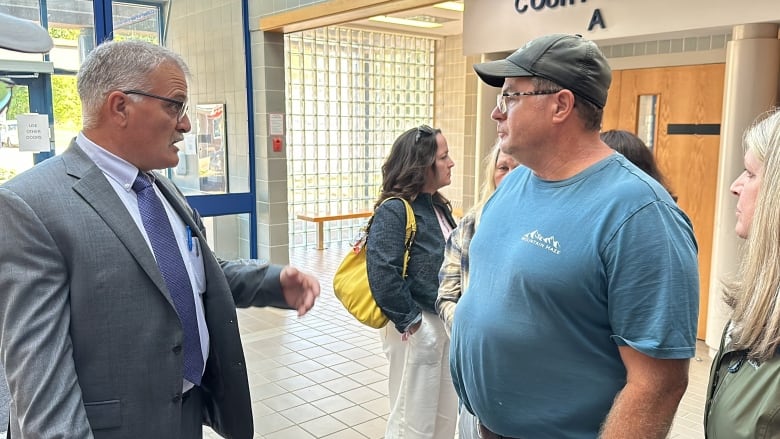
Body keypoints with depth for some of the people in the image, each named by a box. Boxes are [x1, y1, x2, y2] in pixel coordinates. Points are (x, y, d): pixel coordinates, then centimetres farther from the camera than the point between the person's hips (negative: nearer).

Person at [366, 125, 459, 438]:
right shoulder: (394, 210, -17)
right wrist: (408, 320, -17)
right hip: (418, 327, -8)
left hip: (445, 323, 8)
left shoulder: (438, 206, 8)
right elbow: (382, 273, -24)